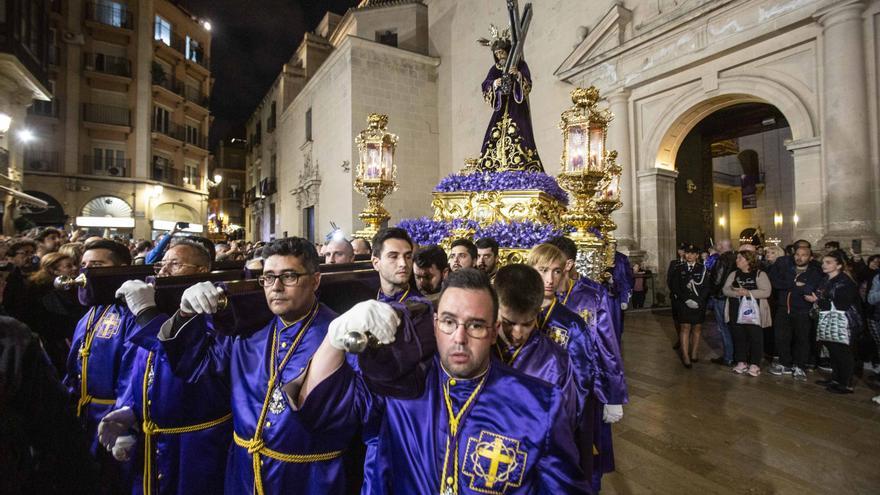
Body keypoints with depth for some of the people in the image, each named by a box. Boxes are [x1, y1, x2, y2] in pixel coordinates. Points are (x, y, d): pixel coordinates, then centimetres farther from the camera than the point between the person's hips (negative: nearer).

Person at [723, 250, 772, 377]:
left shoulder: (760, 274, -3)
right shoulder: (734, 274, 10)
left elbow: (766, 292, -13)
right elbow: (725, 289, 2)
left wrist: (748, 292, -20)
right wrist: (736, 293, -16)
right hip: (736, 313, 4)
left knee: (755, 338, 3)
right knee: (738, 337, 9)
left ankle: (754, 364, 13)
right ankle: (741, 362, 20)